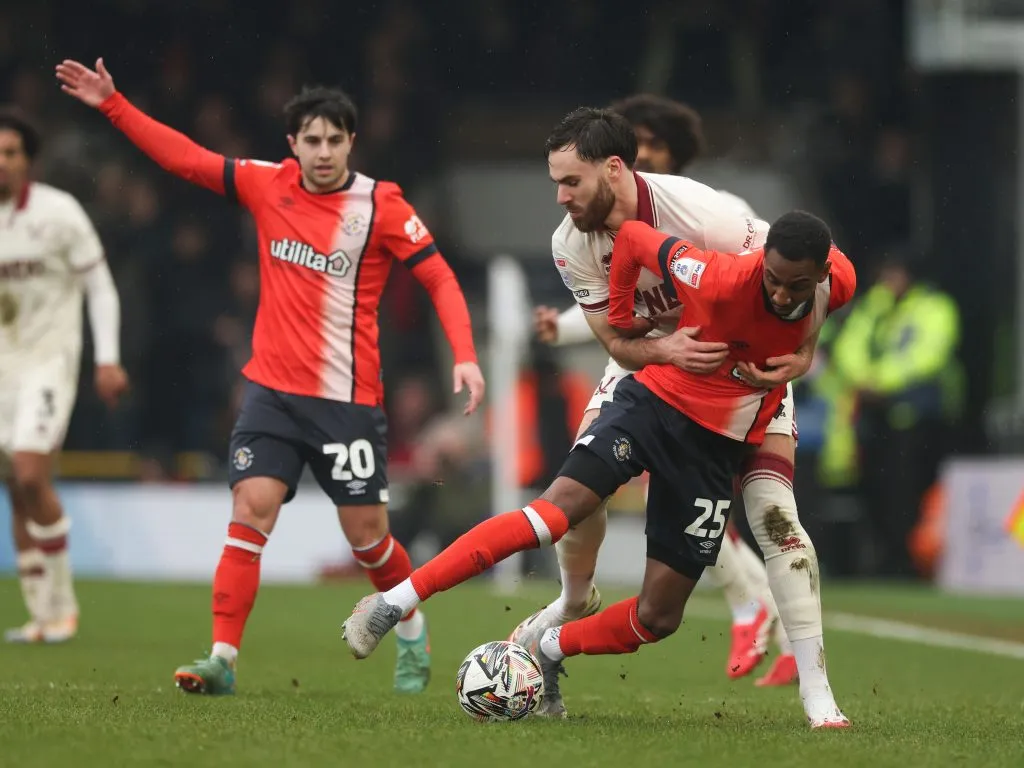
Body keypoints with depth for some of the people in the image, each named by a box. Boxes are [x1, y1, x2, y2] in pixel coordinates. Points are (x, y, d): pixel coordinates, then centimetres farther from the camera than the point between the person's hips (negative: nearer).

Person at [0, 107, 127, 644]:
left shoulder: (58, 212, -8)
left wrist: (107, 359, -9)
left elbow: (99, 285, -2)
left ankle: (60, 603, -6)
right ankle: (45, 616, 11)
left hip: (50, 358, -4)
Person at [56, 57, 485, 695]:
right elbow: (186, 158, 8)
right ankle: (223, 660, -12)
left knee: (367, 535, 4)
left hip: (347, 399, -3)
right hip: (272, 390, 3)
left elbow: (439, 278, -7)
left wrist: (464, 355, -19)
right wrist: (112, 105, 5)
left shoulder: (381, 206, -8)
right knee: (251, 511, -11)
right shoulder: (269, 186, 2)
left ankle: (413, 635, 30)